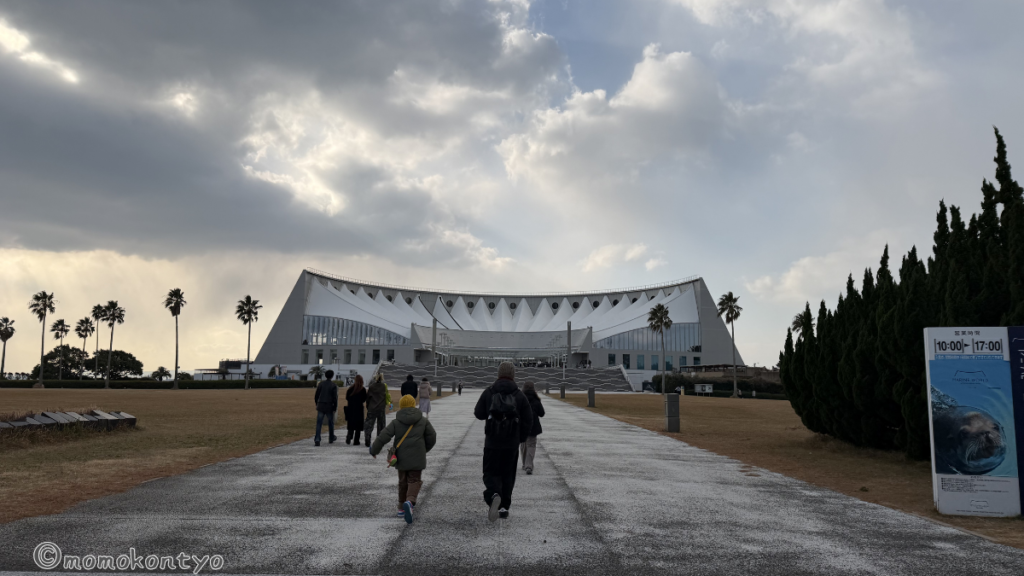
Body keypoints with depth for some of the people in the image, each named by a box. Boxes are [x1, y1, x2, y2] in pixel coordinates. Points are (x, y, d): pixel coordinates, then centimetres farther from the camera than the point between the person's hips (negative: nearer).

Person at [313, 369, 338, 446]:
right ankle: (331, 438, 30)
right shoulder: (333, 385, -6)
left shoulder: (320, 384, 3)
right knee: (330, 423, 16)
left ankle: (317, 440, -13)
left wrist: (317, 404, 20)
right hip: (329, 407, -2)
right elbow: (335, 397, -10)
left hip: (321, 406, 2)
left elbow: (316, 396, 6)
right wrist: (335, 408, -1)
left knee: (319, 424, 0)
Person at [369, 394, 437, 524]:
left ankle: (402, 507, 26)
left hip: (401, 459, 1)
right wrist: (424, 449, 22)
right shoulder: (423, 421, 2)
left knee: (403, 482, 18)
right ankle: (409, 501, -24)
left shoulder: (396, 422, -2)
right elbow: (432, 438, 4)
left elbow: (383, 437, -9)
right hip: (417, 458, -1)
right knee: (414, 481, 3)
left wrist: (374, 450, 5)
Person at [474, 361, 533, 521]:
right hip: (512, 444, 1)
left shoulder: (488, 392, -2)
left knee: (491, 472, 7)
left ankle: (494, 495, -22)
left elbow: (478, 414, 3)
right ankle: (504, 506, 14)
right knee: (508, 474, 15)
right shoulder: (519, 395, -1)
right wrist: (521, 438, 13)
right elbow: (528, 420, -1)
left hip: (492, 442, -1)